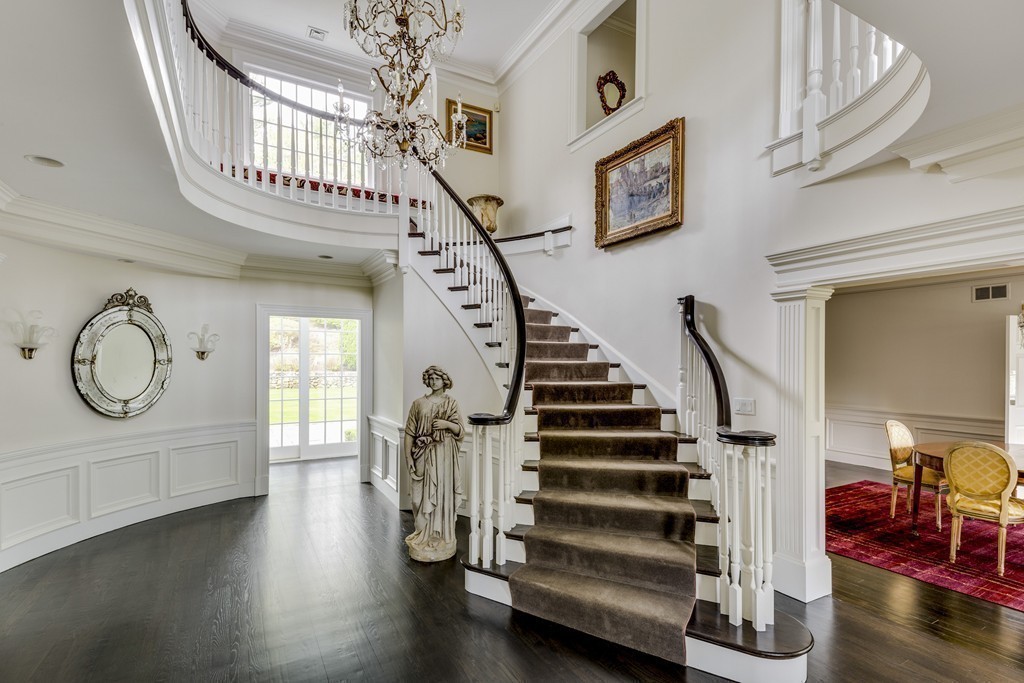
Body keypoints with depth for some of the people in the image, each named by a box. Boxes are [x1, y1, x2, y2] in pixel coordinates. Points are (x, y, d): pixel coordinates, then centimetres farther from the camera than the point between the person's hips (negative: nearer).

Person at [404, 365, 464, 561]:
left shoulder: (451, 403, 4)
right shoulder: (419, 403, 3)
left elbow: (459, 430, 4)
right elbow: (409, 432, 1)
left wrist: (446, 424, -15)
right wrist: (408, 456, -5)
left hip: (444, 455, 0)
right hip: (424, 454, 0)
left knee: (442, 494, 4)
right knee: (422, 495, 5)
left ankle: (440, 539, 19)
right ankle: (423, 537, 22)